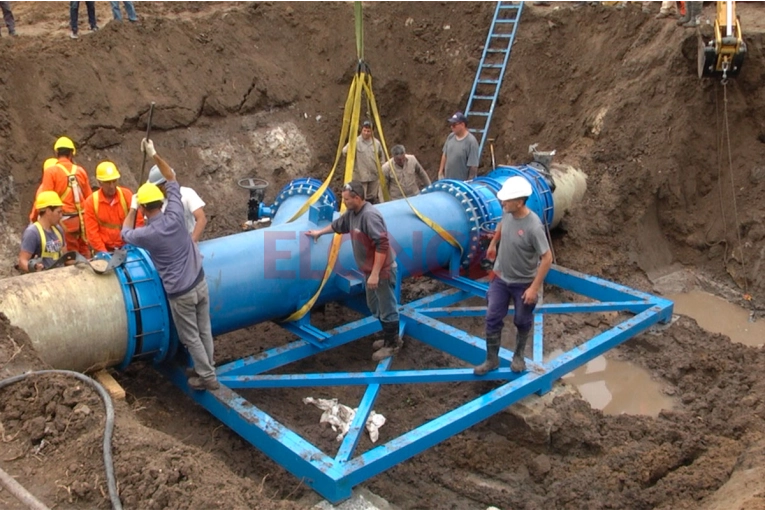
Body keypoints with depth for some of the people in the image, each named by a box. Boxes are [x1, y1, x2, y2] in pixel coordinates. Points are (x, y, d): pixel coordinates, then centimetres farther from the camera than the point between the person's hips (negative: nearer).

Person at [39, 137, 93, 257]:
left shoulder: (51, 171, -5)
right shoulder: (80, 171, 6)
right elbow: (89, 196, 9)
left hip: (65, 219, -4)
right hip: (82, 218, 4)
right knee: (84, 254, 12)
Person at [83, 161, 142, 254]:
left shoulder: (127, 195, -2)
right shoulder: (91, 201, -4)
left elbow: (138, 222, -1)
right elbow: (92, 232, -5)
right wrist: (103, 253, -12)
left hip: (127, 247, 1)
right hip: (105, 249, -1)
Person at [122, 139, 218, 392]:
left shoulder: (146, 235, -17)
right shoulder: (174, 216, -9)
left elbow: (125, 233, 10)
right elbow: (172, 179, 5)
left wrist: (132, 208, 22)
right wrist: (154, 155, 8)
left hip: (180, 293, -5)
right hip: (200, 283, 5)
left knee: (191, 337, 12)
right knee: (204, 330, 18)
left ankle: (208, 377, 21)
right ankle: (205, 368, 34)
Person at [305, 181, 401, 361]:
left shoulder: (369, 215, -26)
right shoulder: (352, 213, 5)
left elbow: (383, 245, -31)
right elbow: (337, 225, 27)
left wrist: (375, 273, -30)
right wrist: (319, 232, 38)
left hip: (382, 271, -11)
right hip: (371, 270, 11)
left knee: (387, 308, 4)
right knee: (375, 306, 22)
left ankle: (392, 344, 19)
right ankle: (391, 338, 36)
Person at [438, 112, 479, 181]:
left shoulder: (471, 141, -21)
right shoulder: (450, 137, 1)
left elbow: (473, 166, -20)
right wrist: (440, 172, 11)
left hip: (462, 183, -7)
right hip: (447, 181, 7)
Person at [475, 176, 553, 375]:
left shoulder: (533, 227, -31)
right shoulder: (508, 213, -13)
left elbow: (547, 258, -25)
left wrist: (534, 287, -25)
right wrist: (492, 244, 24)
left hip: (524, 283, -5)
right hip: (501, 279, 5)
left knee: (522, 322, 15)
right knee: (492, 319, 7)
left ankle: (518, 356, 39)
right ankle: (492, 359, 23)